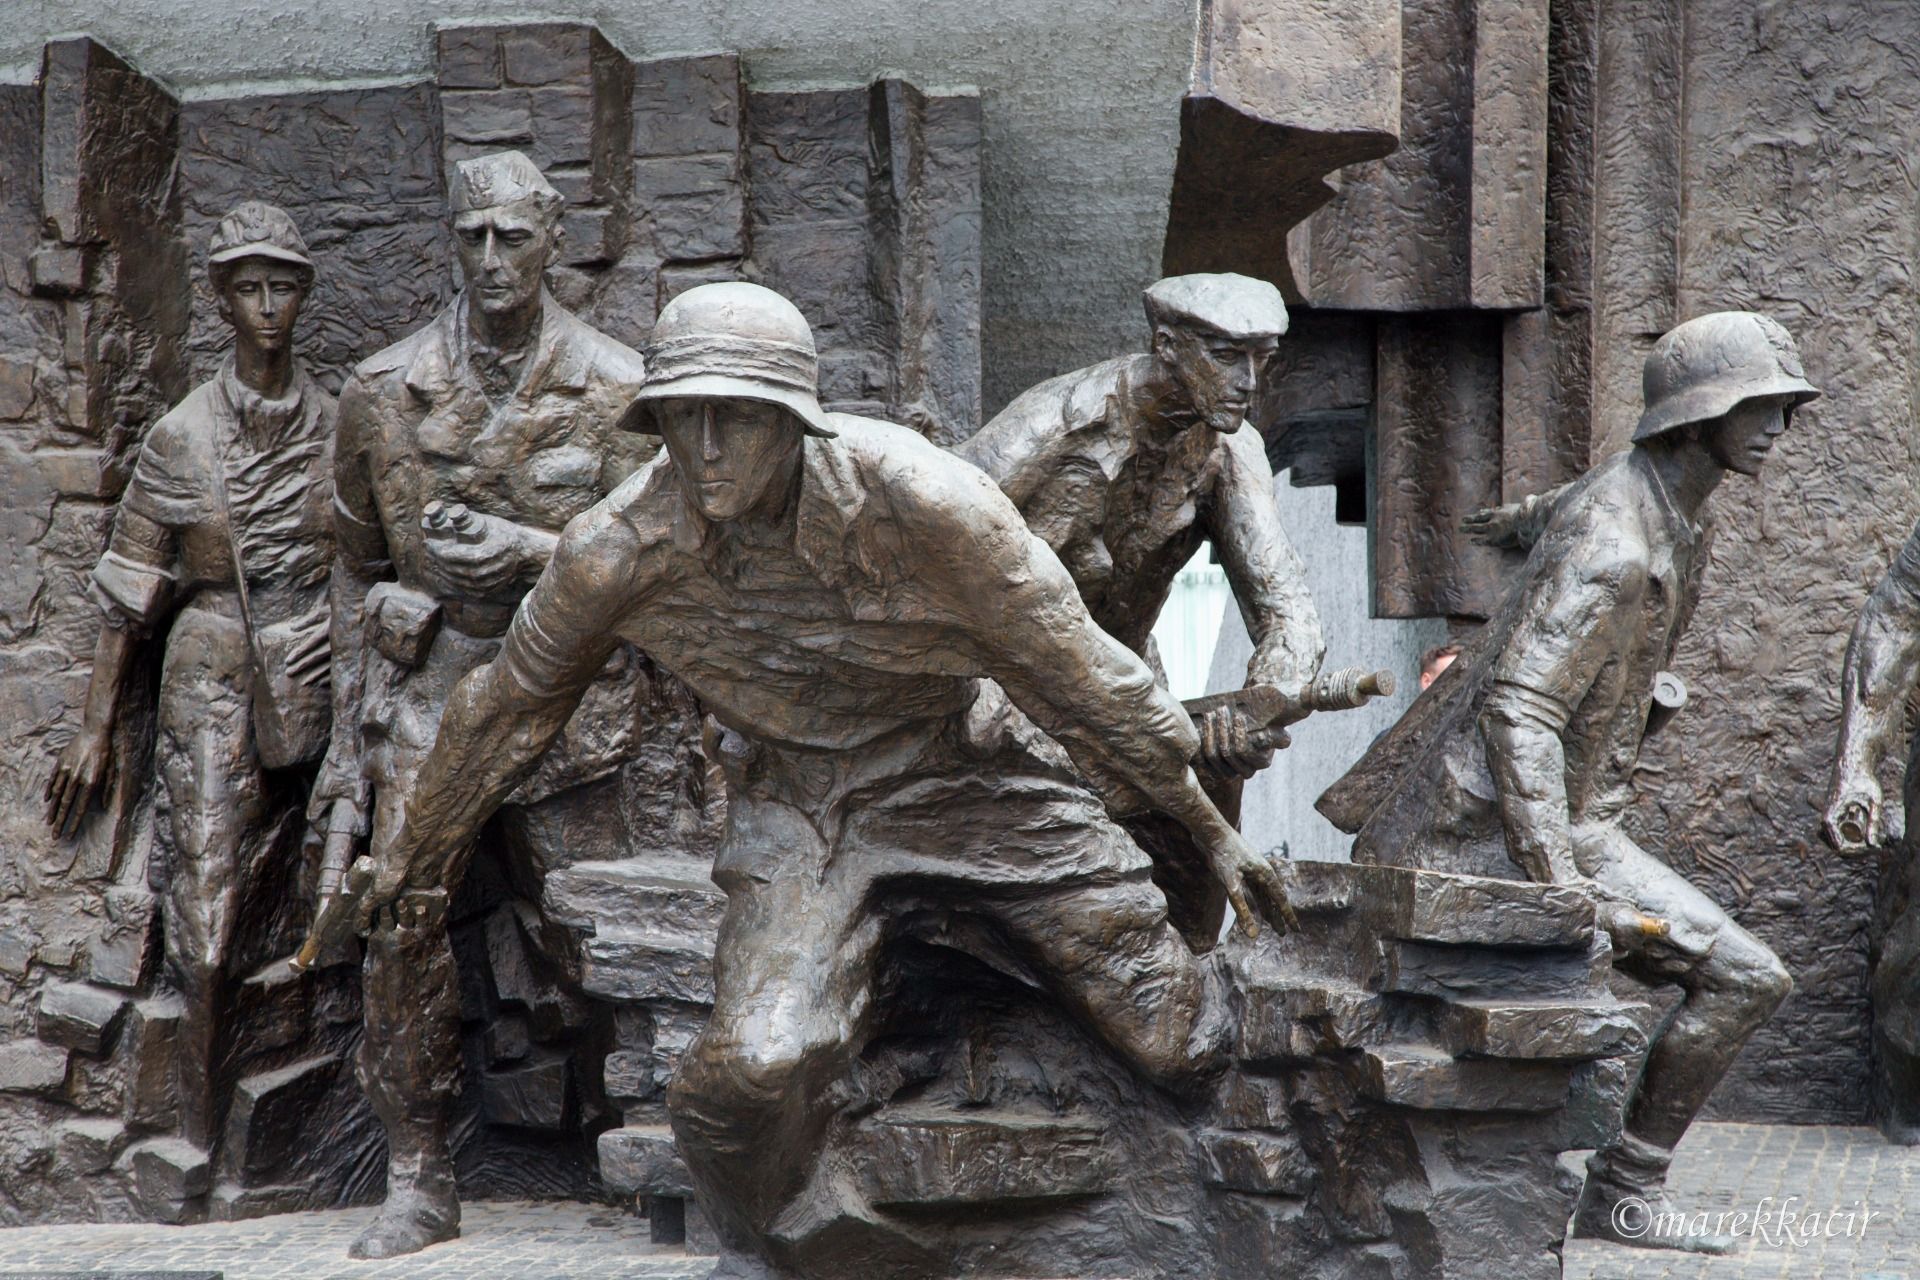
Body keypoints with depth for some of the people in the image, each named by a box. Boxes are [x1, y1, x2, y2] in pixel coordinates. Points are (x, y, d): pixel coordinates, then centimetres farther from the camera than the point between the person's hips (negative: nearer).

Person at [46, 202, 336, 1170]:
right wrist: (96, 727, 4)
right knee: (206, 893, -9)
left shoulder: (338, 426, 7)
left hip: (314, 679, 1)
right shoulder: (181, 436, 4)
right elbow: (130, 592, 6)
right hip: (210, 674, -1)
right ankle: (195, 1133, -4)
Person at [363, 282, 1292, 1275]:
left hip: (970, 774, 0)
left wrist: (1211, 830, -7)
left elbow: (1073, 667, -15)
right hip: (800, 810, 0)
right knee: (755, 1069, -26)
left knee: (1179, 1048, -2)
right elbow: (507, 707, 1)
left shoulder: (915, 499, -26)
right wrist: (415, 854, 16)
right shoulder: (616, 552, -19)